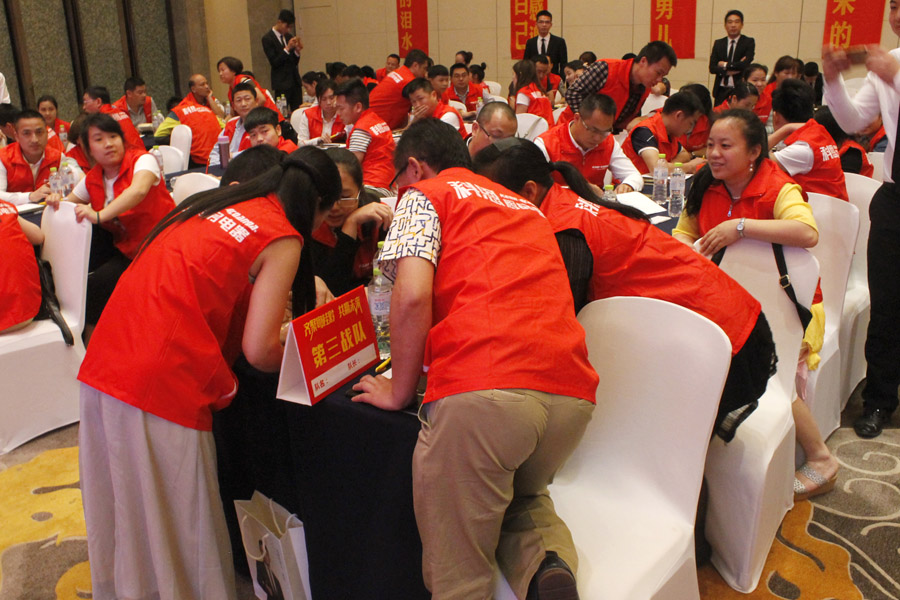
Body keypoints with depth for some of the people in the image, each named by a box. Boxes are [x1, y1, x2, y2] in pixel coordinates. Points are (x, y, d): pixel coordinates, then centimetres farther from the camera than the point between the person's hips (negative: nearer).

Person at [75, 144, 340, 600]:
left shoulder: (217, 203, 18)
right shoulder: (283, 238, -3)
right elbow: (259, 351, -9)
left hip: (103, 363, 8)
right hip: (161, 384, -8)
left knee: (121, 519, 20)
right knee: (179, 531, 6)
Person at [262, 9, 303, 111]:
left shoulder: (289, 37, 12)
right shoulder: (267, 38, -6)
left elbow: (295, 62, 15)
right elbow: (274, 63, -12)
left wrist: (297, 51, -5)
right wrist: (287, 49, -18)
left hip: (295, 81, 6)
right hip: (282, 83, -6)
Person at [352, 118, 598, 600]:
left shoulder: (423, 196, 12)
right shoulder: (527, 208, 32)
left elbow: (413, 295, -5)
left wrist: (399, 391, 7)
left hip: (481, 389, -6)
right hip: (571, 392, 7)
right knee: (522, 495, 33)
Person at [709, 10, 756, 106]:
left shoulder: (749, 42, 4)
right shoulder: (718, 43, 12)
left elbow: (745, 64, -10)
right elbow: (712, 68, 2)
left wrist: (725, 65, -3)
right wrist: (729, 71, -11)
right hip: (721, 91, 3)